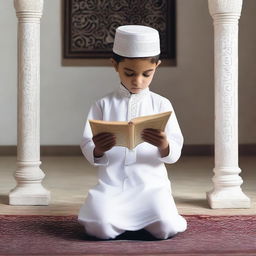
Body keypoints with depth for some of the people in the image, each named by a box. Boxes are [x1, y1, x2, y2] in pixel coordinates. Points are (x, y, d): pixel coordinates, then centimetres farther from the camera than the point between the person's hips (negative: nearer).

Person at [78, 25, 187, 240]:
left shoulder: (161, 105, 6)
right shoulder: (103, 105, 6)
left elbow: (175, 153, 2)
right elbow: (87, 147, 3)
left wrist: (164, 146, -23)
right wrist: (98, 150, -21)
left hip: (151, 184, 0)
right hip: (111, 185, 0)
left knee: (166, 228, -25)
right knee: (101, 229, -27)